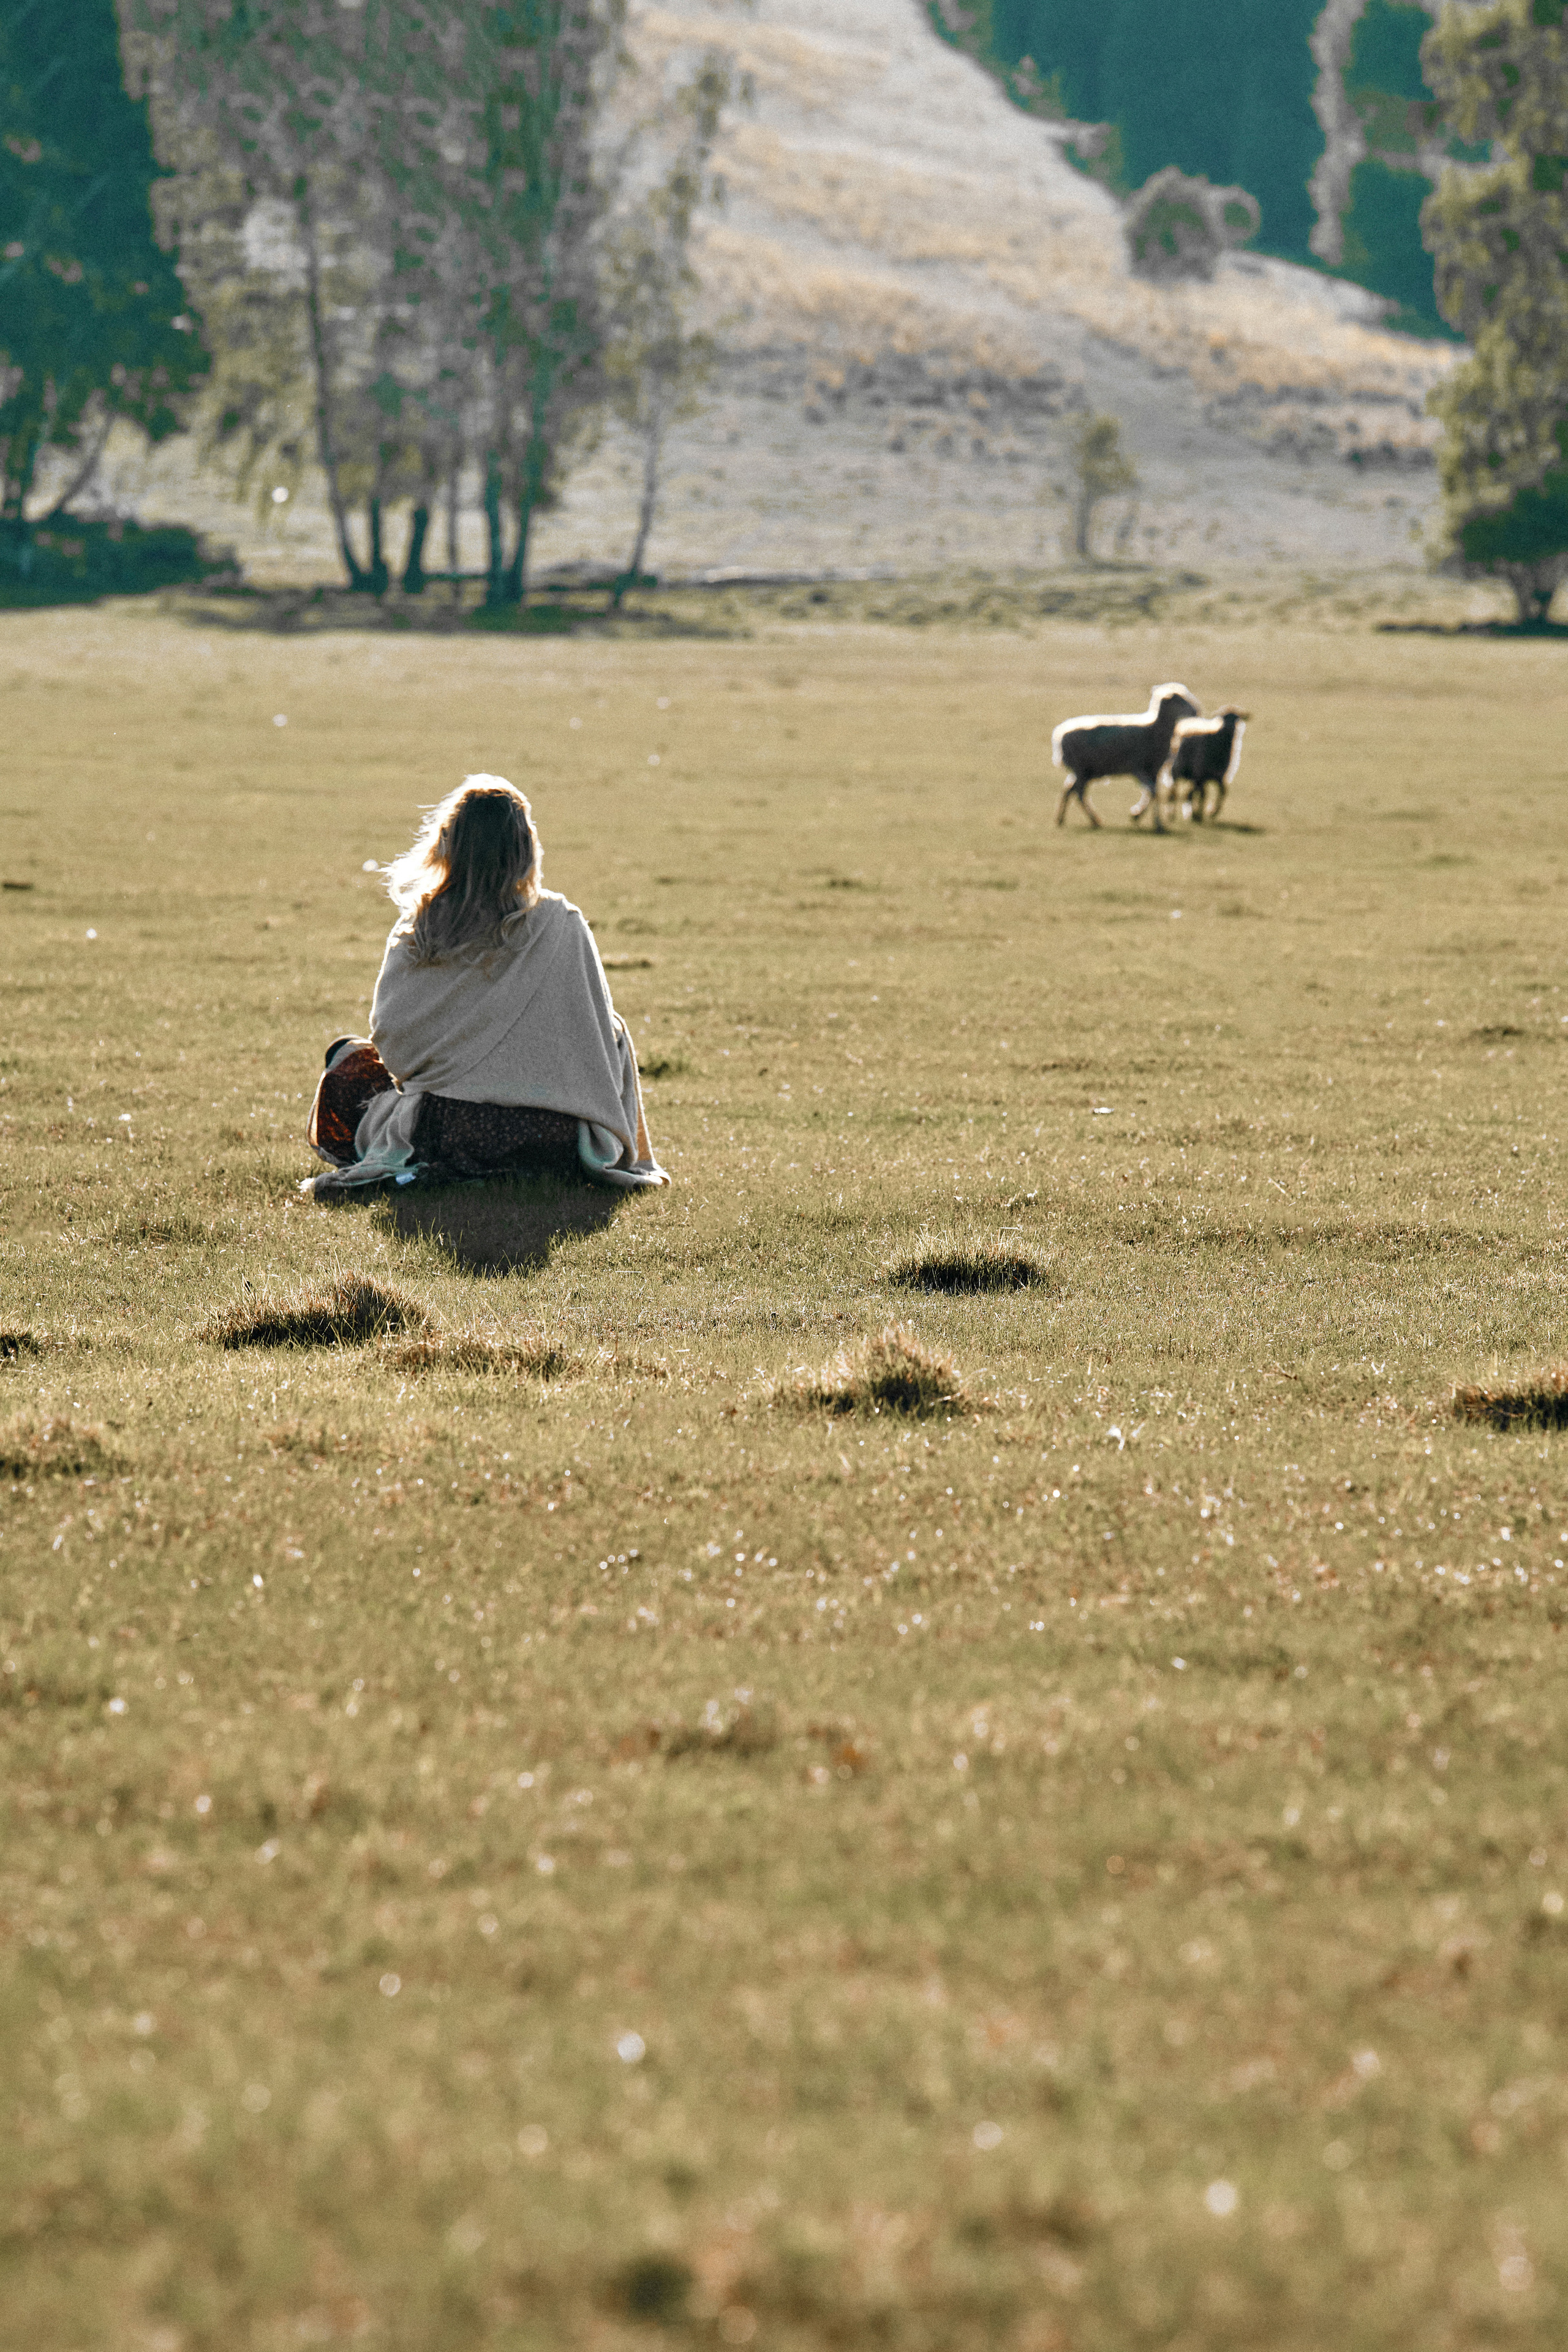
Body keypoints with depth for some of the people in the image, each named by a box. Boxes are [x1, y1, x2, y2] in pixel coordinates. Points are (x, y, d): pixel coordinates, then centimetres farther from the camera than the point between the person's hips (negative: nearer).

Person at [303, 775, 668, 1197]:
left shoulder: (417, 928, -4)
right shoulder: (562, 924, -6)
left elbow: (389, 1032, -5)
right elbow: (597, 1031, -2)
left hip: (441, 1136, 0)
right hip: (549, 1142, 1)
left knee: (348, 1059, 27)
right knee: (618, 1033, 30)